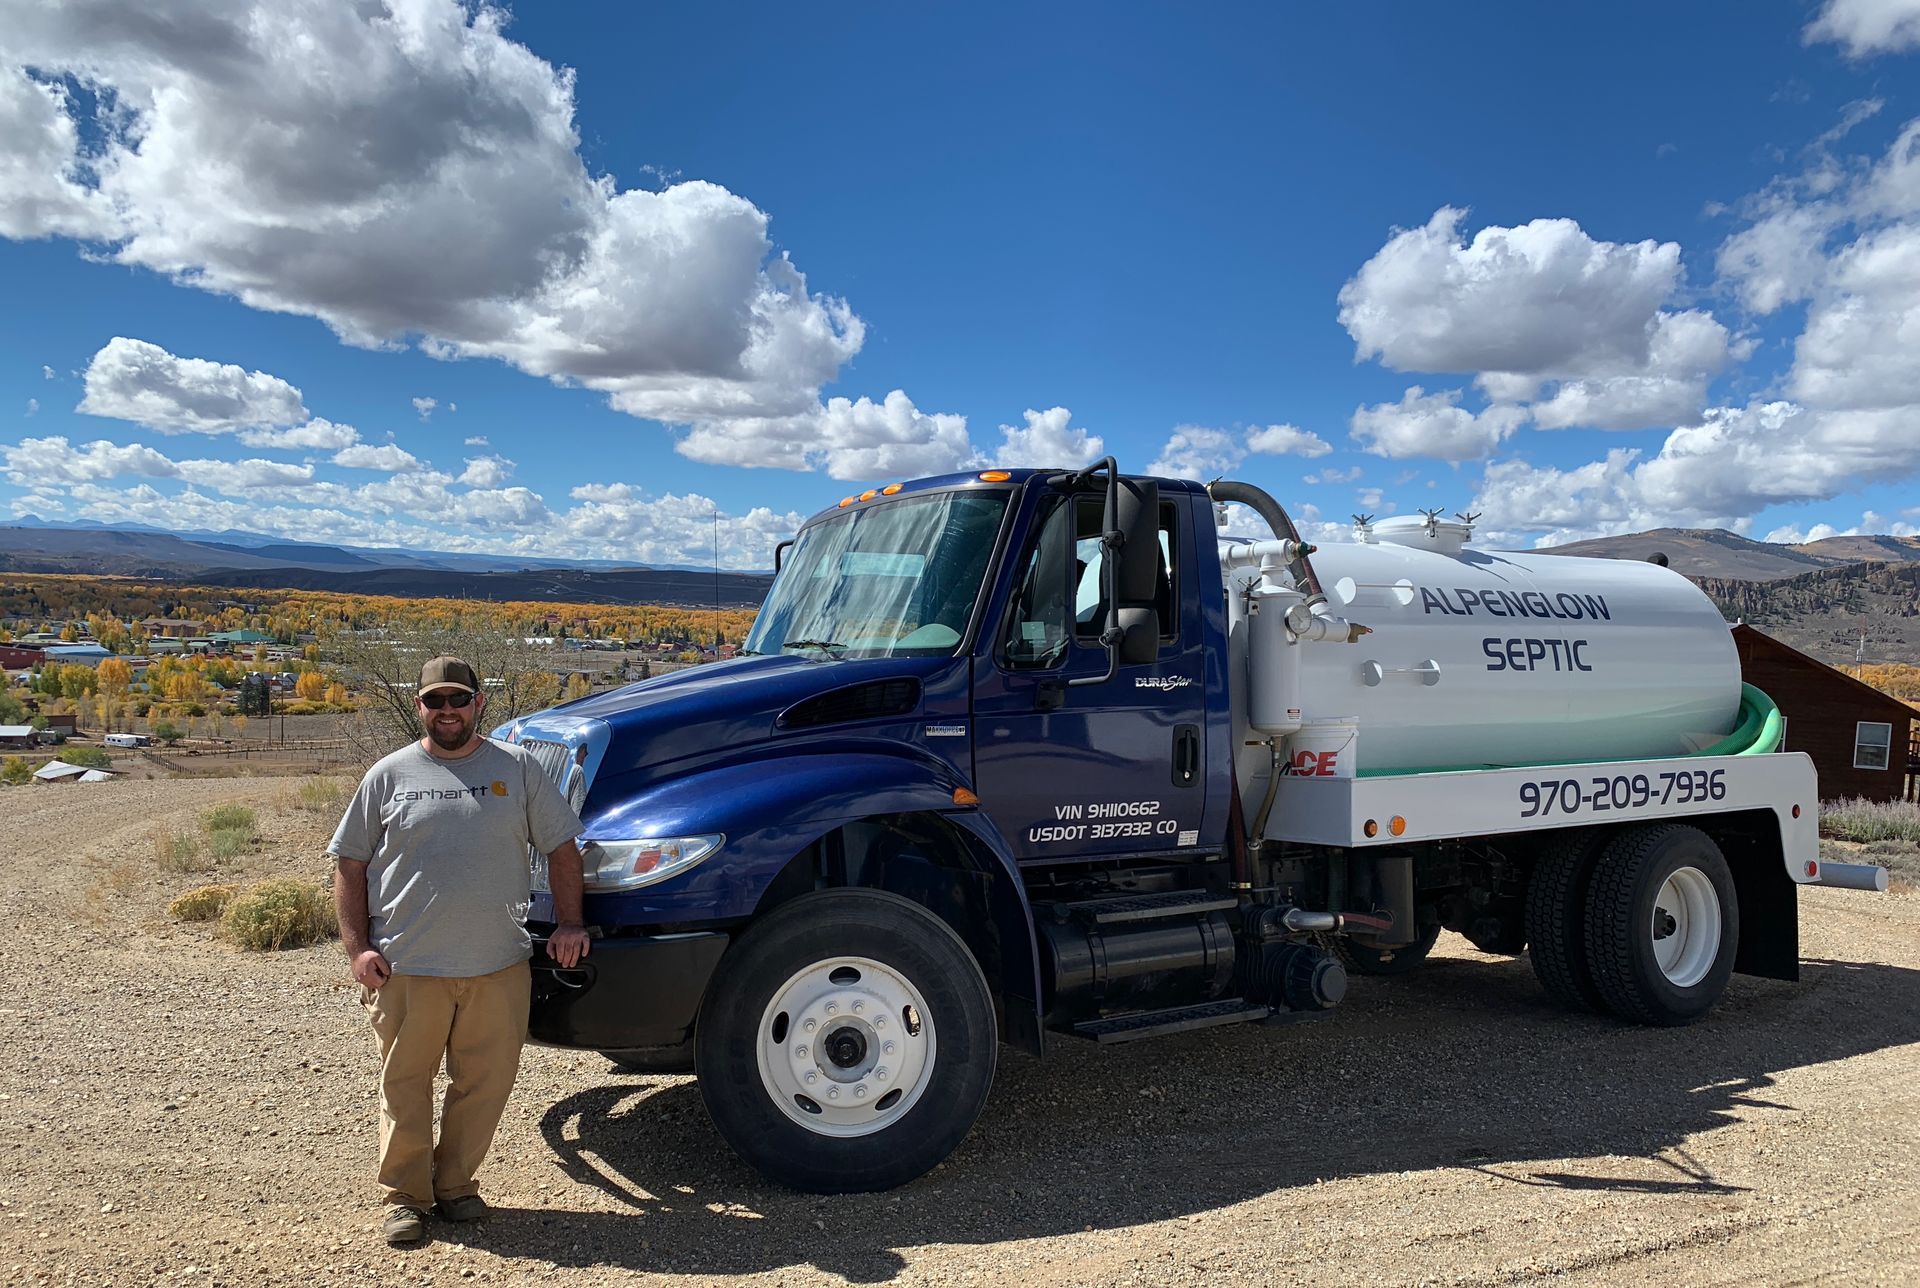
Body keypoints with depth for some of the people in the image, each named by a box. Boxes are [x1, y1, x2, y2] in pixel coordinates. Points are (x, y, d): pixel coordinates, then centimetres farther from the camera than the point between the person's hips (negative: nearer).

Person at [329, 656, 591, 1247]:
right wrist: (358, 948, -3)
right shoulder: (390, 775, 4)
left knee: (486, 1083, 8)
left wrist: (569, 924, -1)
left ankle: (455, 1184, 28)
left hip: (500, 966, 1)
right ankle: (404, 1195, 27)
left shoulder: (517, 768, 5)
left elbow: (562, 848, 8)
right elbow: (350, 866, 7)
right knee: (405, 1085, 10)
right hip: (407, 969, 0)